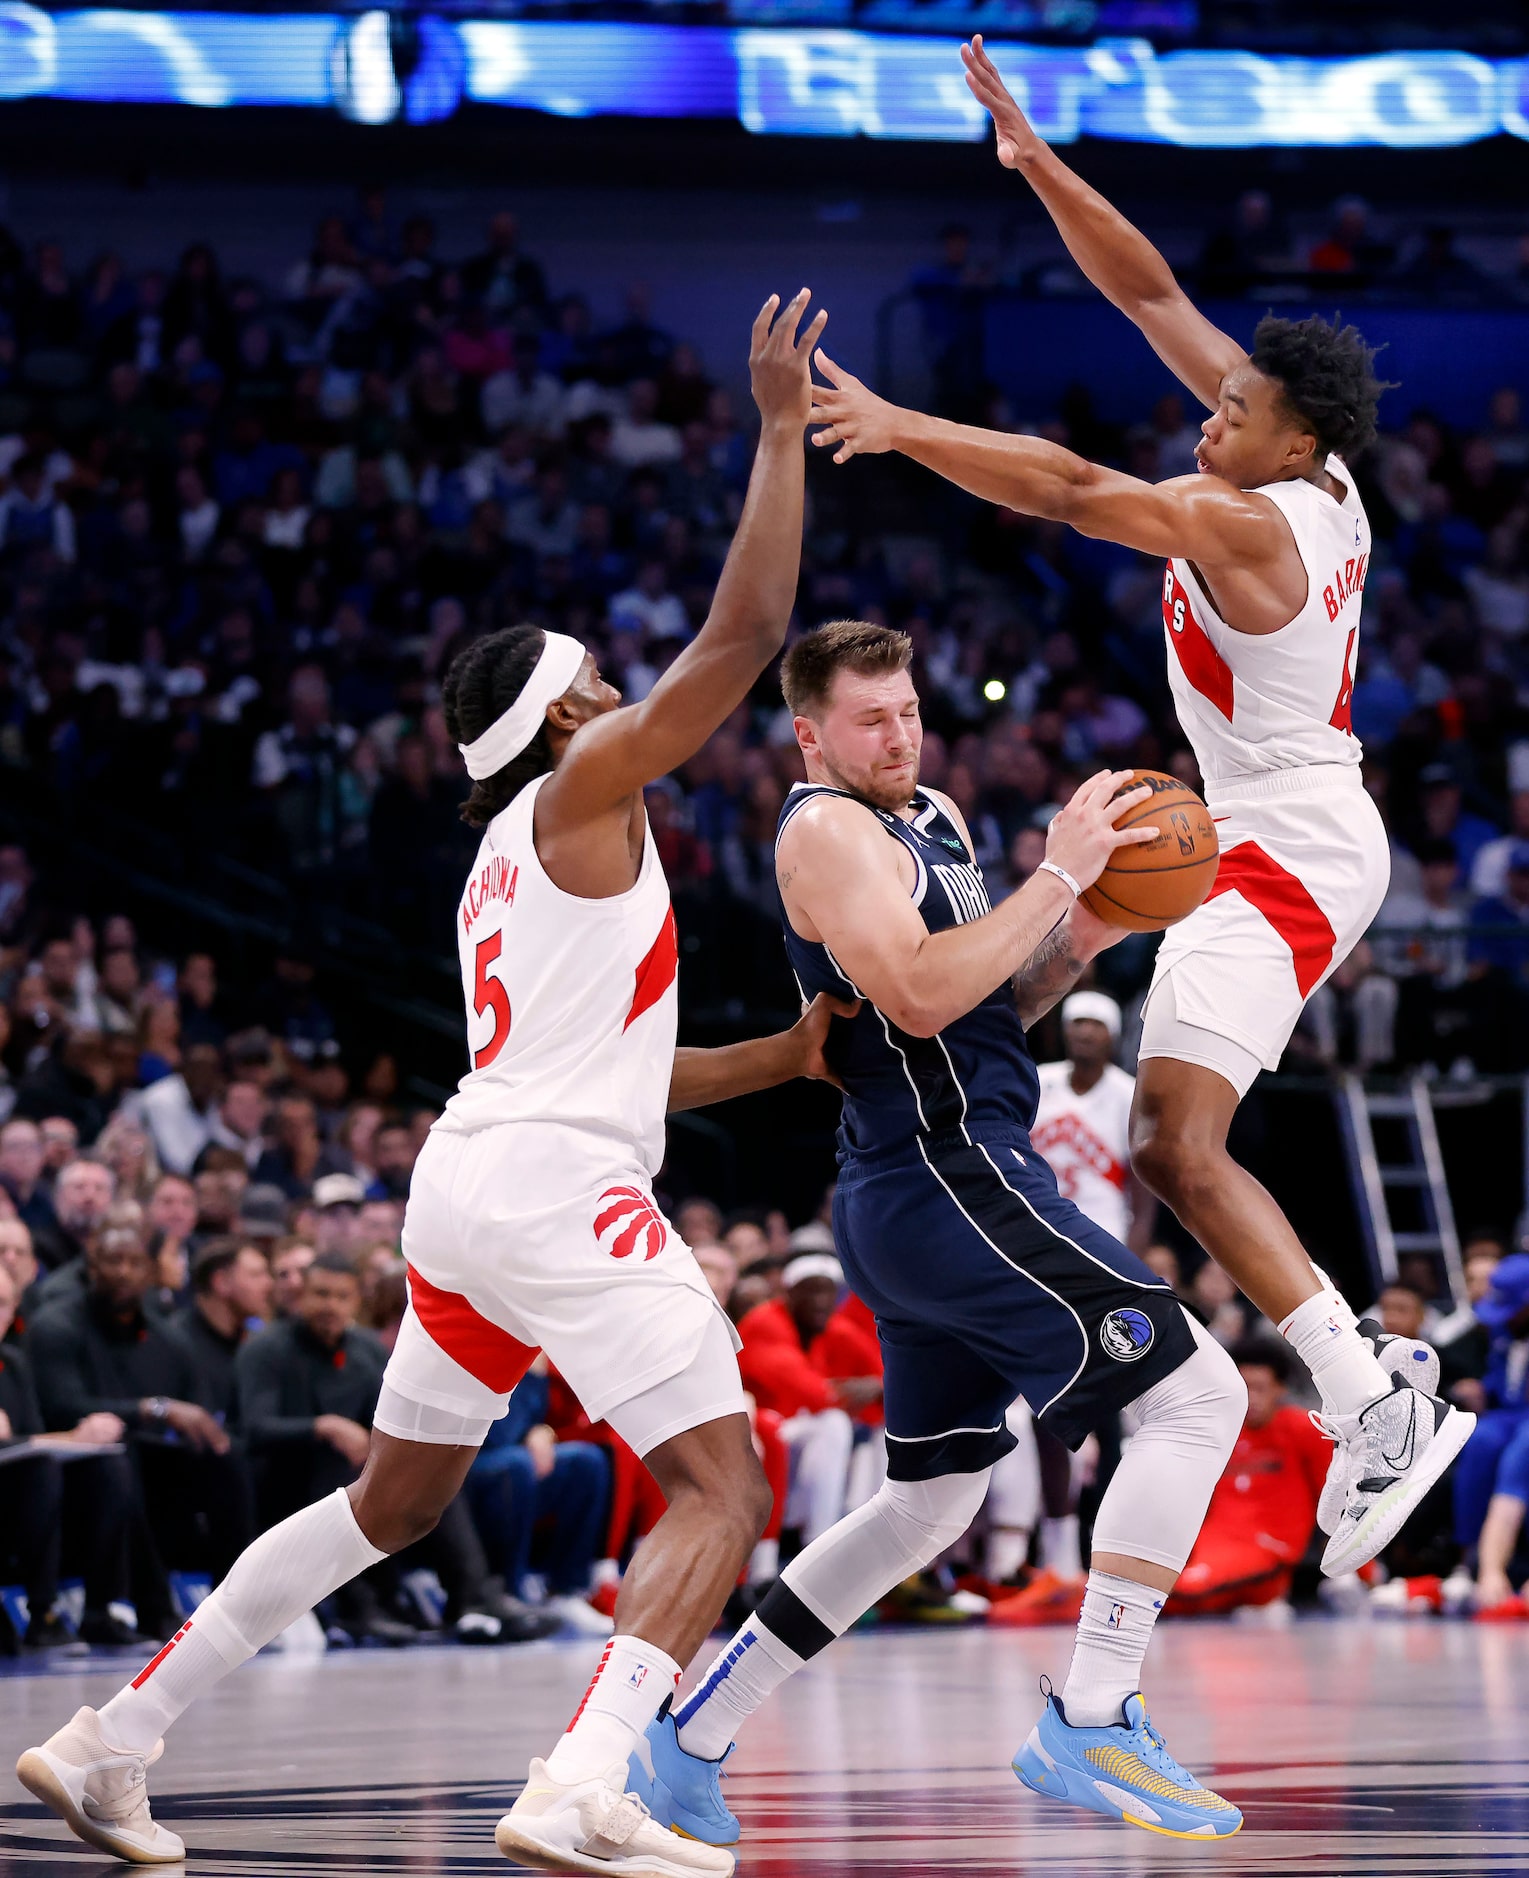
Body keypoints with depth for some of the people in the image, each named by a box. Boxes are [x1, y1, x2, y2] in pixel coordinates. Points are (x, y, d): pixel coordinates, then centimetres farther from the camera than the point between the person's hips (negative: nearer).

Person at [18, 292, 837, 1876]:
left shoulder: (503, 870, 25)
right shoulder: (580, 791, 0)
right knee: (719, 1494, -11)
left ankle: (111, 1742, 21)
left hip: (466, 1187, 9)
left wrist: (786, 1058, 24)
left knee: (389, 1506, 21)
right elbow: (745, 632, -9)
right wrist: (781, 428, -3)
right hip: (556, 1189, -9)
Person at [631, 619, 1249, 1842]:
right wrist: (1058, 878, -19)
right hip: (948, 1179, -10)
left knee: (931, 1506, 18)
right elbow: (919, 999, -23)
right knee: (1197, 1393, -13)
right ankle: (1092, 1726, -18)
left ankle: (692, 1741, 20)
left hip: (923, 1198, 10)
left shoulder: (936, 817, 20)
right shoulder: (827, 830, -10)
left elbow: (991, 1007, 23)